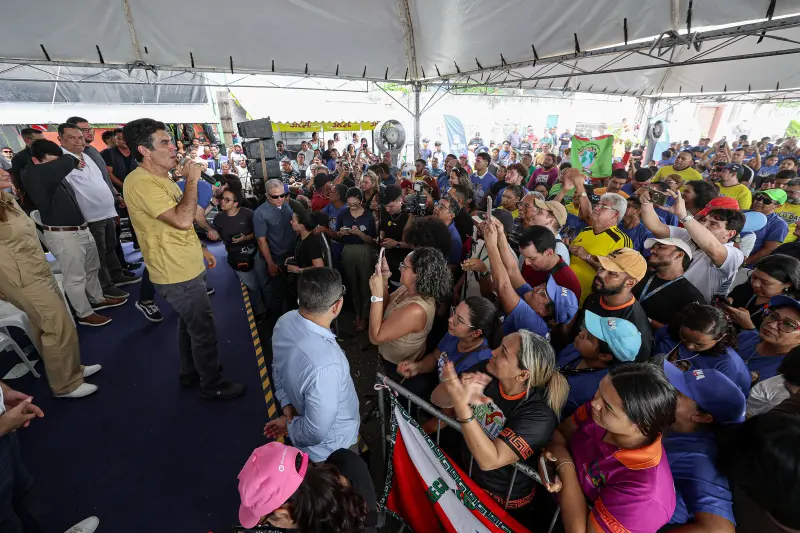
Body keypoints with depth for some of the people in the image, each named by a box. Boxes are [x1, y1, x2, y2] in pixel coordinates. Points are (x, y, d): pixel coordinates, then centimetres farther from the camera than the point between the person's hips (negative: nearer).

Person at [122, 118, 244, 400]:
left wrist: (201, 249, 18)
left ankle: (191, 371, 42)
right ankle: (212, 384, 20)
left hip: (187, 268, 10)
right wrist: (192, 179, -23)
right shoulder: (141, 182, -22)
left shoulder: (161, 178, 11)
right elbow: (183, 219, -33)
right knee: (203, 328, 2)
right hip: (178, 274, -10)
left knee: (189, 322, 23)